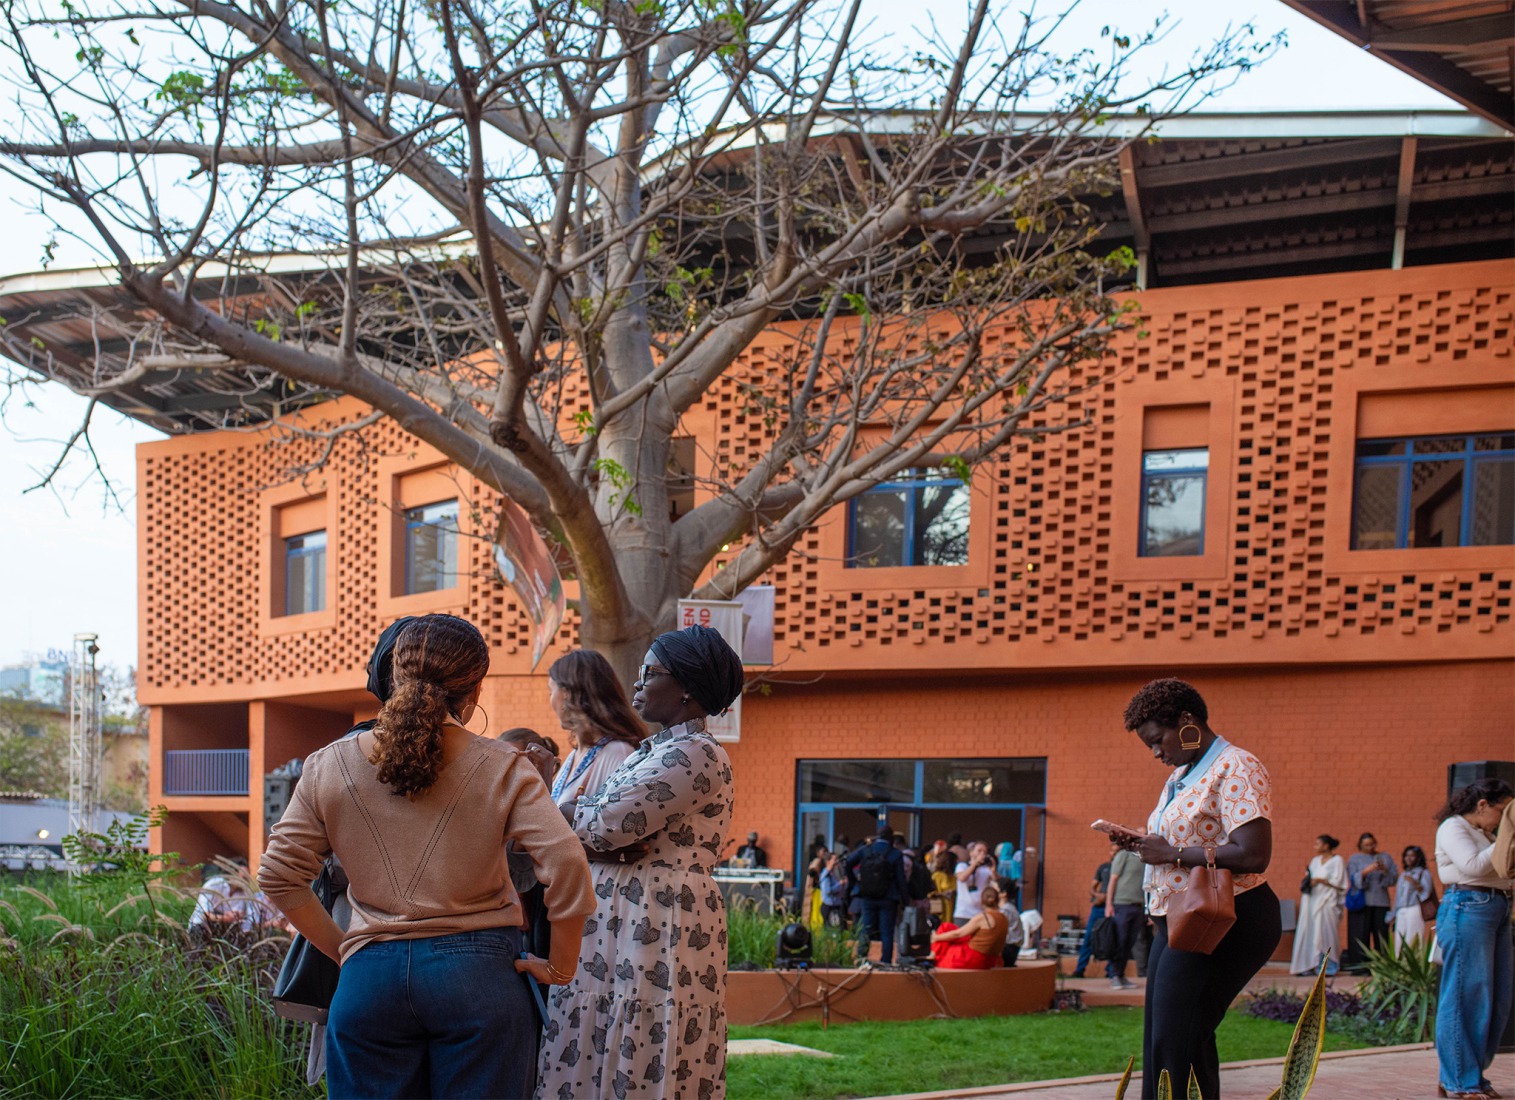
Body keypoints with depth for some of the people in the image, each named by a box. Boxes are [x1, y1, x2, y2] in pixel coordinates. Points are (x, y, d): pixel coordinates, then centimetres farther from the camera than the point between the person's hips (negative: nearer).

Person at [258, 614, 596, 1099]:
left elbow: (278, 875, 5)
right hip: (476, 969, -2)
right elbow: (566, 865, -11)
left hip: (369, 979, 2)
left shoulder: (330, 766, 3)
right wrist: (560, 968, 1)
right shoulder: (501, 769, -4)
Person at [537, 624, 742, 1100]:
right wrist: (610, 843, -10)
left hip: (657, 928, -9)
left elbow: (606, 823, -17)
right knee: (600, 1059, 8)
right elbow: (602, 830, 12)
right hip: (617, 923, 9)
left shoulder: (696, 755, -12)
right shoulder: (654, 751, 20)